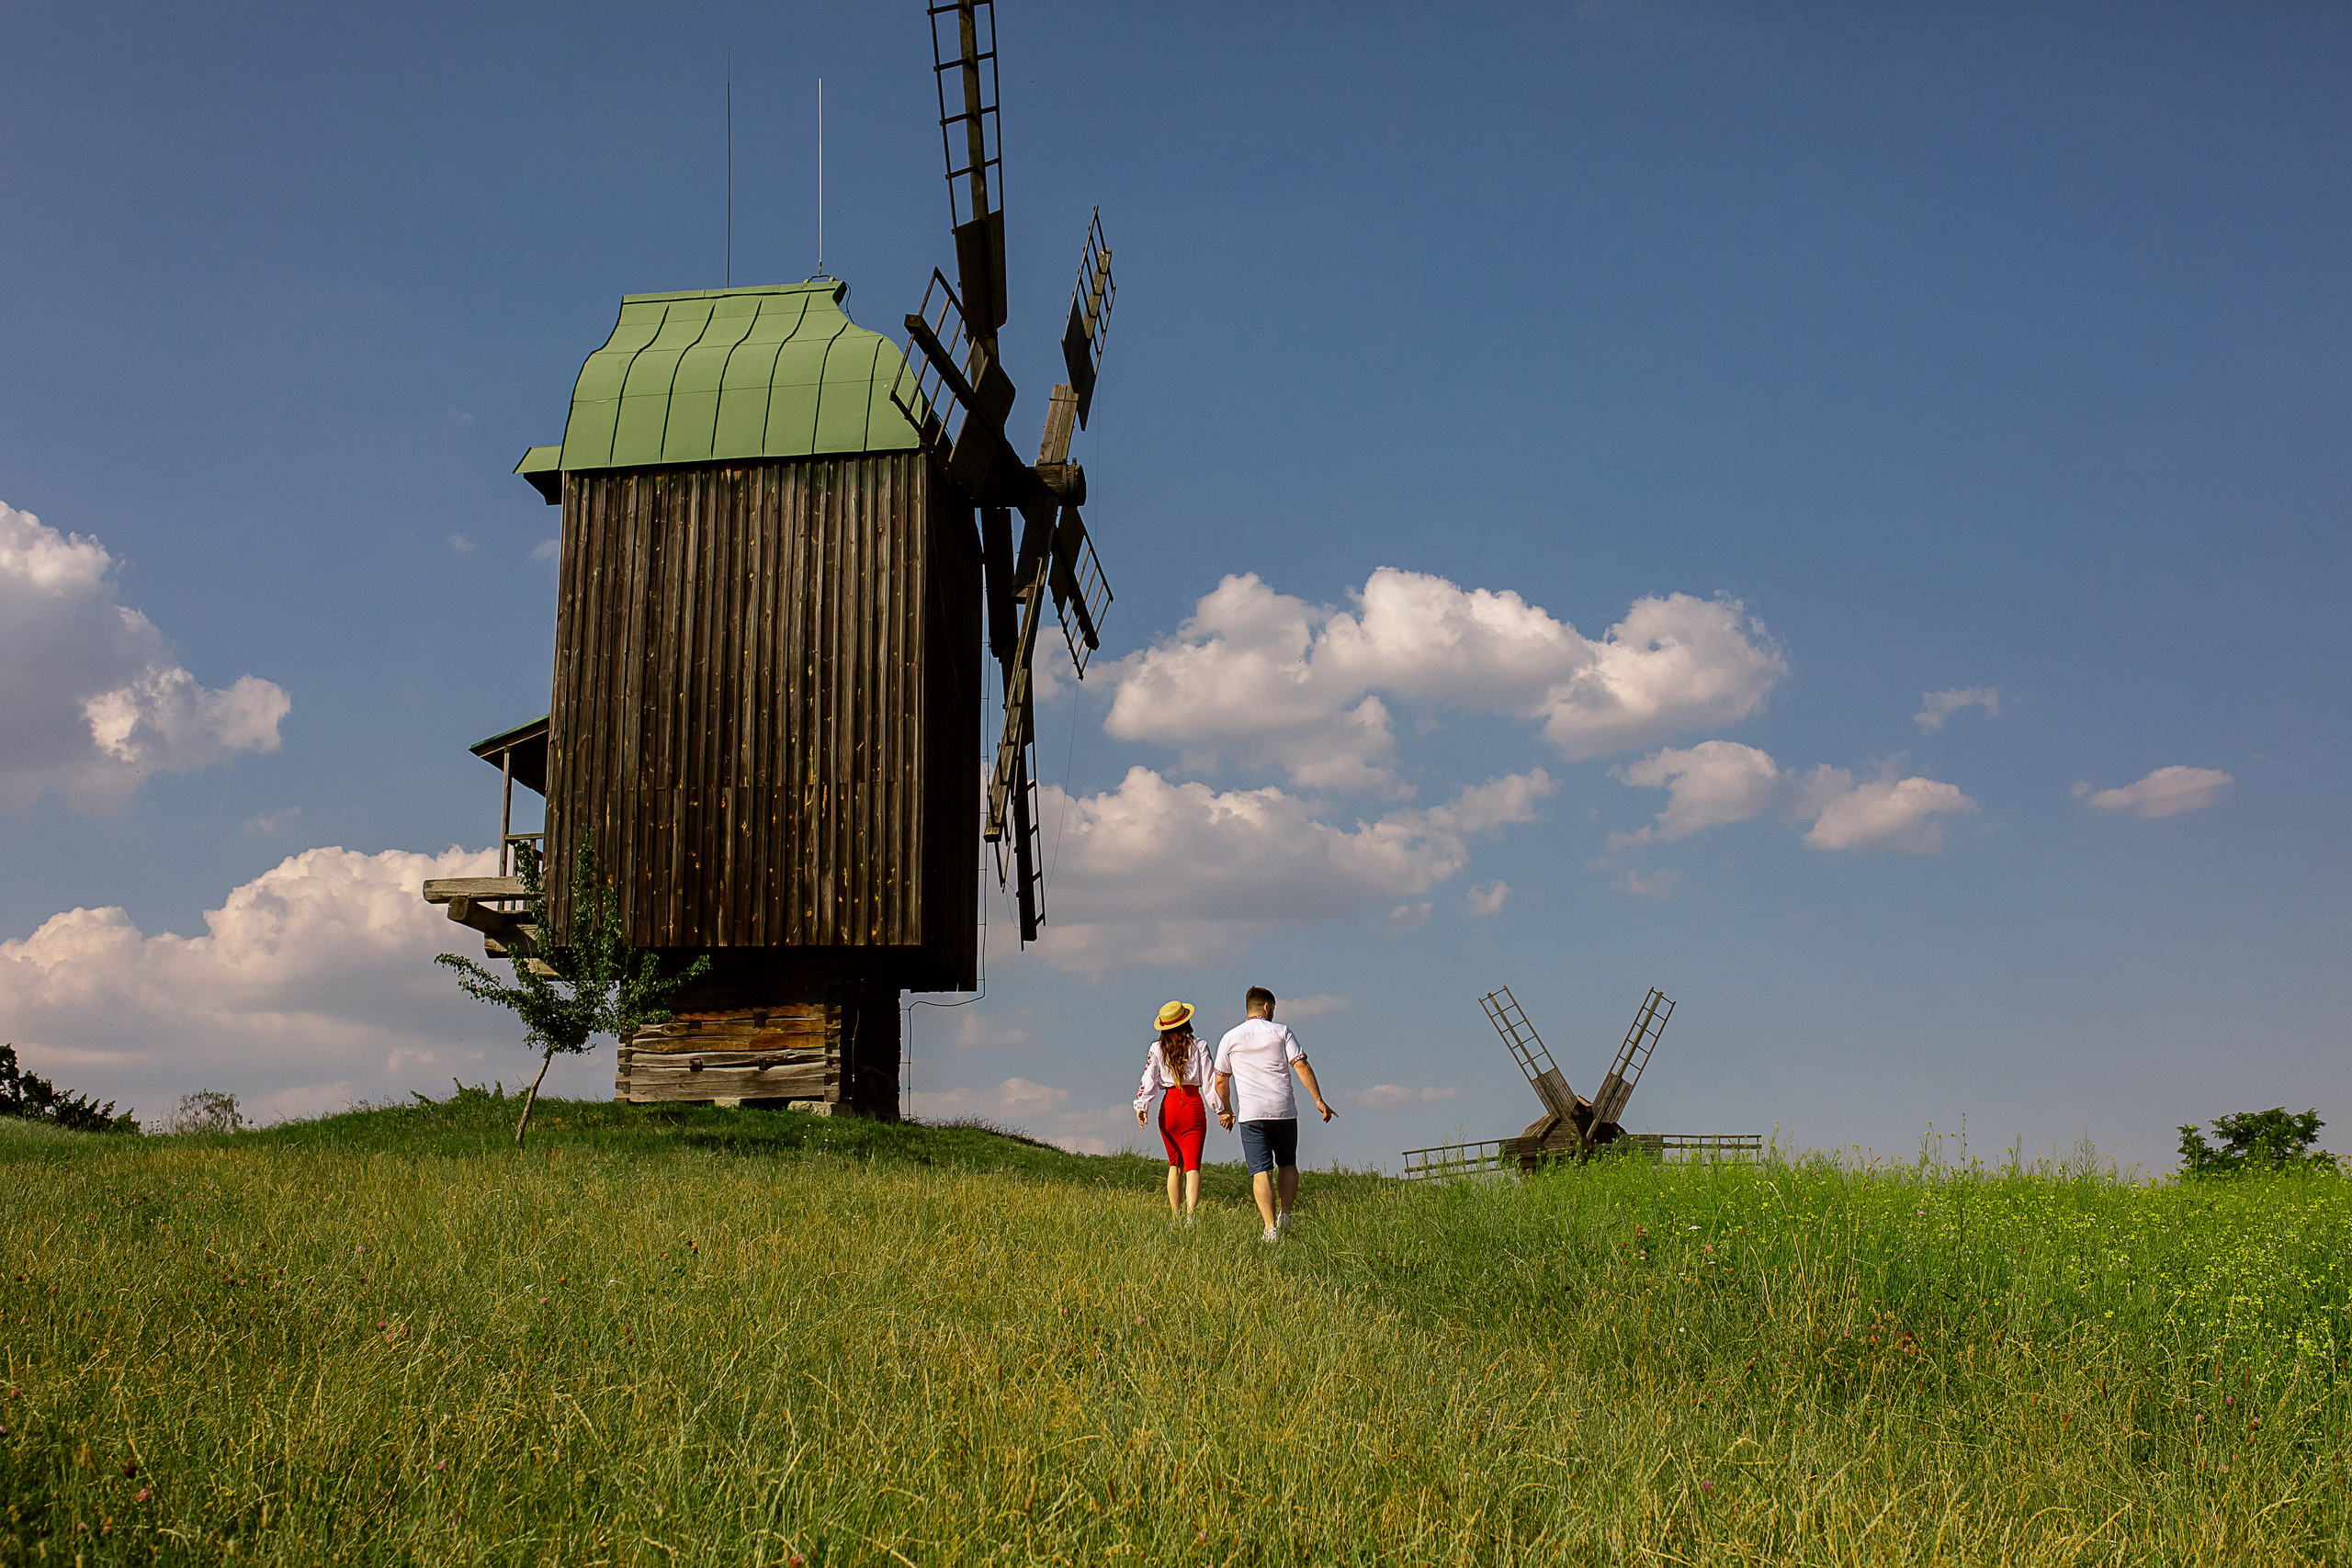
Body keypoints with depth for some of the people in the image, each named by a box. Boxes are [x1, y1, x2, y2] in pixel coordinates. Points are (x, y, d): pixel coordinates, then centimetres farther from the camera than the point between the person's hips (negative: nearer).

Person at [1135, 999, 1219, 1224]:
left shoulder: (1157, 1049, 4)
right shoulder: (1198, 1047, -1)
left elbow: (1149, 1079, -7)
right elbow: (1208, 1082, -2)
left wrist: (1141, 1105, -12)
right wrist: (1221, 1110, 4)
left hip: (1169, 1106, 2)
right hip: (1193, 1105, -2)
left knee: (1174, 1164, 19)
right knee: (1192, 1165, -5)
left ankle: (1174, 1215, 17)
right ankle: (1190, 1214, -24)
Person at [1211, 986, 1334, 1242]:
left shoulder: (1230, 1038, 9)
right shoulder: (1281, 1032, 5)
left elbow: (1220, 1081, 12)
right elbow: (1302, 1067, -4)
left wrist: (1226, 1110, 26)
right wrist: (1319, 1100, -1)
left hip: (1251, 1114, 0)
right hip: (1284, 1110, 0)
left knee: (1261, 1171, -4)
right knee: (1287, 1164, 20)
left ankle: (1270, 1228, -14)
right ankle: (1285, 1214, 8)